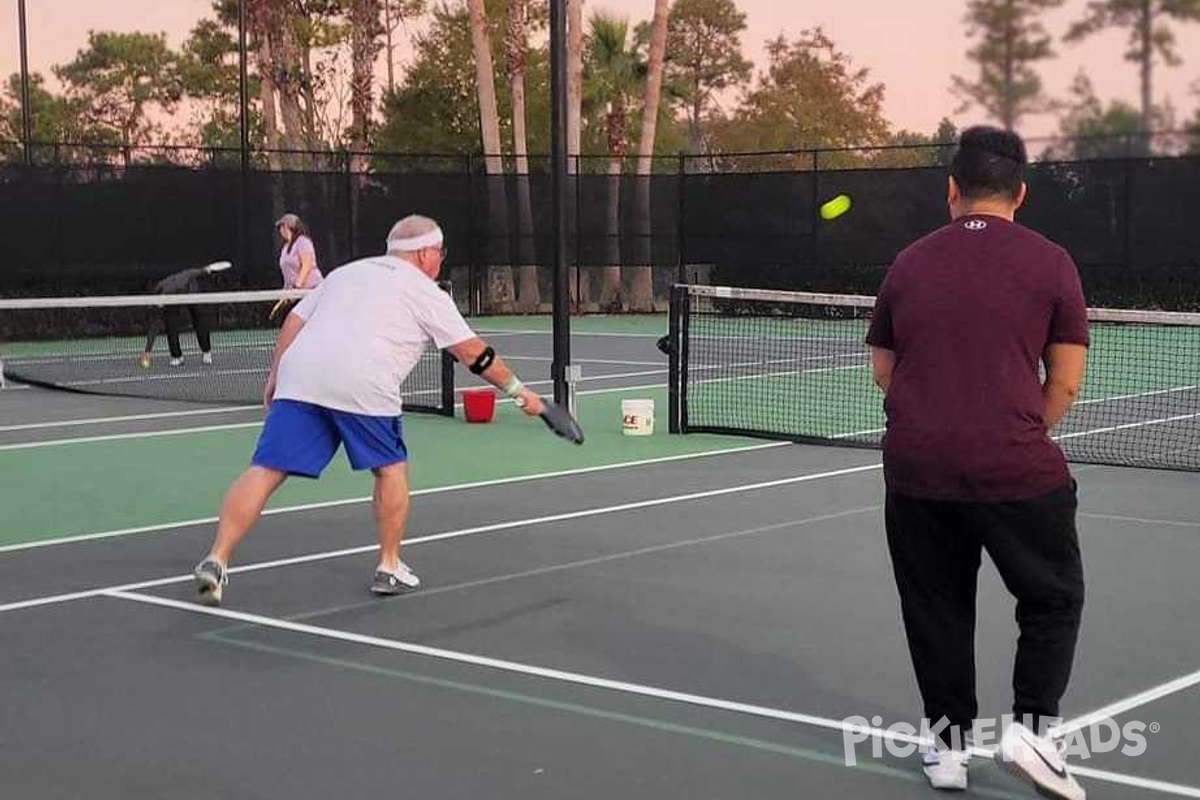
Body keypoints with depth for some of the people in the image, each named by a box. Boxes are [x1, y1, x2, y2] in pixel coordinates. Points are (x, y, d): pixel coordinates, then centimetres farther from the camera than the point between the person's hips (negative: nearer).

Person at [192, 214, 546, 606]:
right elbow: (472, 352, 13)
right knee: (391, 468, 18)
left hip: (299, 374, 4)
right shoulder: (425, 293, 14)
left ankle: (216, 561, -11)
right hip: (363, 386, -4)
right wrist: (518, 391, 21)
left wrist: (275, 374, 28)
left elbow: (294, 320, 23)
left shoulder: (346, 272, 29)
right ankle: (390, 567, 23)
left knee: (265, 471, -1)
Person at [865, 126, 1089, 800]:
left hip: (916, 470, 3)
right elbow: (1065, 384, -2)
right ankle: (1032, 725, 5)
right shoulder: (1050, 263, -2)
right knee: (1053, 599, 15)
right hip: (1017, 471, -3)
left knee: (937, 609, 15)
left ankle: (949, 745, 20)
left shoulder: (909, 264, 7)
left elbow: (884, 370, 15)